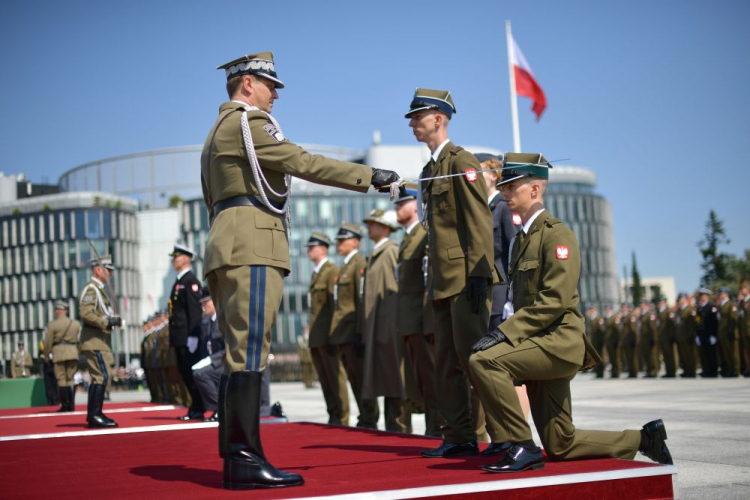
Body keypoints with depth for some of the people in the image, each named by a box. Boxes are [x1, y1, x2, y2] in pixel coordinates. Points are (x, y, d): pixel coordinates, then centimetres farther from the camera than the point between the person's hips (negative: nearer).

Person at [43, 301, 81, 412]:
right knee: (70, 379, 11)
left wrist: (46, 356, 10)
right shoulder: (76, 324, 9)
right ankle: (71, 405, 7)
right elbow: (79, 340, 12)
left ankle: (65, 405, -3)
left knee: (61, 379, 1)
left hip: (59, 353, -4)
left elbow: (48, 342, -2)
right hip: (73, 353, 4)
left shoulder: (52, 324, -4)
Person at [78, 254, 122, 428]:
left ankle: (93, 416, 14)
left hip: (100, 341, 10)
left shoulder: (99, 289, 20)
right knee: (102, 376, -14)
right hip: (95, 341, -10)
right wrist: (107, 322, -22)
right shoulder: (91, 289, -11)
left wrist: (113, 319, 9)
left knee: (98, 378, 11)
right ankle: (95, 415, -13)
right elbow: (85, 313, -22)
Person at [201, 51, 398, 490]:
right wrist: (369, 176, -10)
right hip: (252, 246, -10)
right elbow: (305, 163, -12)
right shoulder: (248, 121, -3)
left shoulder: (218, 133, 27)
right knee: (250, 353, -13)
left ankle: (235, 457, 7)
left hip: (226, 250, 10)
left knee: (240, 355, 7)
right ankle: (246, 458, -15)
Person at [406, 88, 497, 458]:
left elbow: (479, 221, -14)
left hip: (466, 278, -9)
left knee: (473, 357, -9)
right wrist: (435, 281, 15)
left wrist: (479, 273, -21)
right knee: (447, 363, 9)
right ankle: (459, 438, 14)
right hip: (443, 281, 9)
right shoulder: (429, 170, 19)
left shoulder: (461, 161, -6)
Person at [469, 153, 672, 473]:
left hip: (558, 342, -9)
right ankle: (643, 438, 27)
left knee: (483, 361, -28)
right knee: (560, 447, 10)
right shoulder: (522, 239, 19)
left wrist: (504, 333, -25)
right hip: (539, 344, 9)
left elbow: (554, 301, -21)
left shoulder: (557, 234, -10)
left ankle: (521, 447, -19)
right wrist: (506, 334, 7)